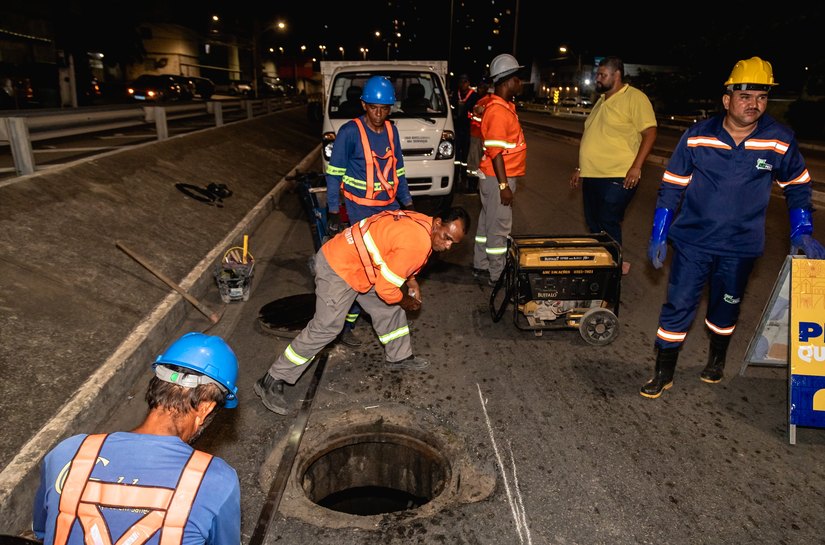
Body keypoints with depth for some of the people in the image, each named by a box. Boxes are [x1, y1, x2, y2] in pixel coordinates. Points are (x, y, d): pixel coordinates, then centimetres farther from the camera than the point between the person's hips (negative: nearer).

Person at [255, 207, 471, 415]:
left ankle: (399, 357, 35)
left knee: (390, 308, 16)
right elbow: (386, 288, -22)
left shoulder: (422, 224, 1)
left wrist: (411, 281, 10)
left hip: (354, 262, 10)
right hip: (338, 268, -10)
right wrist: (407, 302, -3)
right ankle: (272, 381, 1)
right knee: (326, 328, -9)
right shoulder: (417, 243, -28)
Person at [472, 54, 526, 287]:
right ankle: (496, 275, 7)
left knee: (487, 222, 16)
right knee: (499, 226, -2)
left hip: (496, 176, 10)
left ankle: (481, 266, 27)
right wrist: (504, 185, -23)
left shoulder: (505, 106, 13)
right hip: (497, 178, -10)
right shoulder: (498, 111, -19)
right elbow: (495, 152, -23)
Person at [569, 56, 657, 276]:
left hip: (618, 177, -8)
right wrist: (580, 168, 23)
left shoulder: (635, 98, -8)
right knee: (594, 224, 12)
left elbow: (650, 133, -13)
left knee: (608, 224, -7)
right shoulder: (602, 101, 18)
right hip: (592, 175, 8)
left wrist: (636, 167, -21)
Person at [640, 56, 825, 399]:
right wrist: (658, 236, -5)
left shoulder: (780, 142, -6)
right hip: (692, 240, -1)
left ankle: (717, 359, 43)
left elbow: (797, 187, 8)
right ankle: (664, 372, 14)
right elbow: (671, 187, -2)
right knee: (678, 306, 0)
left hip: (740, 245, 1)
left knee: (726, 307, 17)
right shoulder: (697, 137, -9)